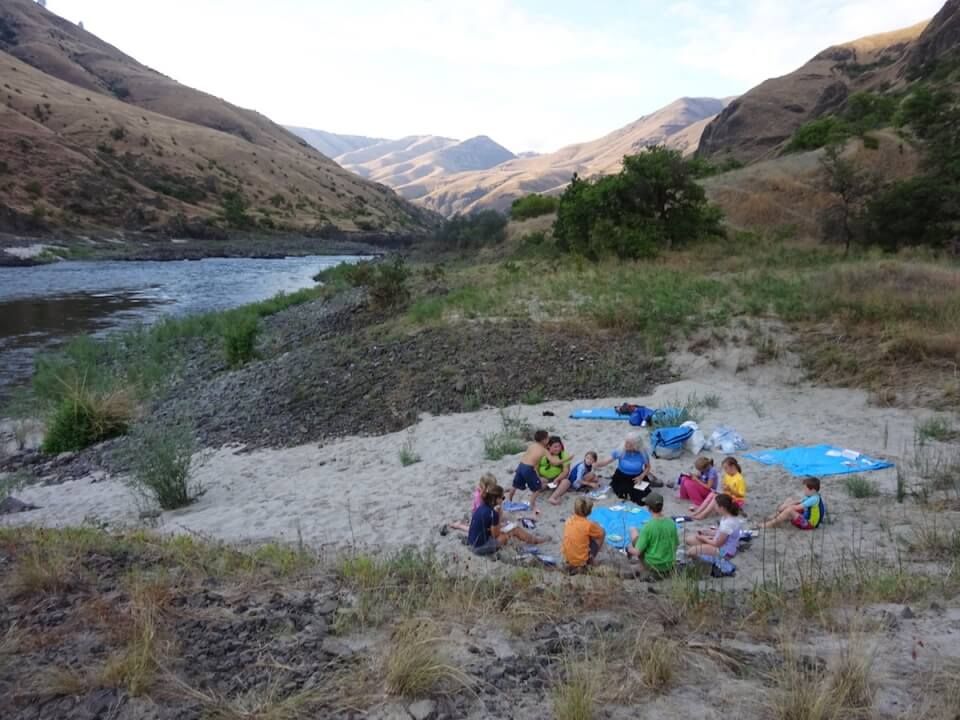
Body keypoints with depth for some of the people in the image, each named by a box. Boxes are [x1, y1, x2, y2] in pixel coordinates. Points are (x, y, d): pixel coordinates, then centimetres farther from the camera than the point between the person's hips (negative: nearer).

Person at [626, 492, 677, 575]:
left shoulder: (647, 526, -24)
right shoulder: (671, 523, -11)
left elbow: (637, 552, -19)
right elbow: (676, 544, 5)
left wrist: (629, 549, 4)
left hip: (652, 565, -5)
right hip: (669, 566, 5)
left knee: (633, 530, 12)